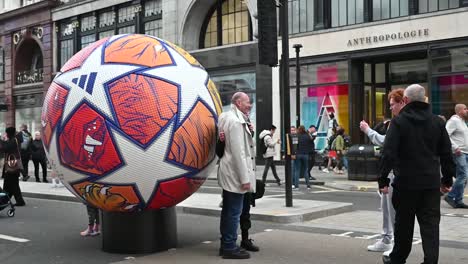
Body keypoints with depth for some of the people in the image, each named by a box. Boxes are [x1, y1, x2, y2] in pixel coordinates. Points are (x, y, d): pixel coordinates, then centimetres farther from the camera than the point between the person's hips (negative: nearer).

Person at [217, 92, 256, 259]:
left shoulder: (229, 118, 14)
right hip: (235, 173, -11)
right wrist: (244, 178, -21)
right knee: (234, 212, -4)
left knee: (228, 211, 14)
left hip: (229, 173, 11)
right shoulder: (235, 121, -17)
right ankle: (230, 247, 2)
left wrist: (248, 131, 5)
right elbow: (238, 152, -21)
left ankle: (226, 245, 22)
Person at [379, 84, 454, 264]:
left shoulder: (399, 121, -7)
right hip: (432, 182, 3)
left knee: (404, 223, 11)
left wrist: (383, 180, -8)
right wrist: (447, 179, 16)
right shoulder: (437, 121, 6)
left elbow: (388, 153, -12)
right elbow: (446, 153, 9)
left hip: (406, 182, -2)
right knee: (430, 223, 5)